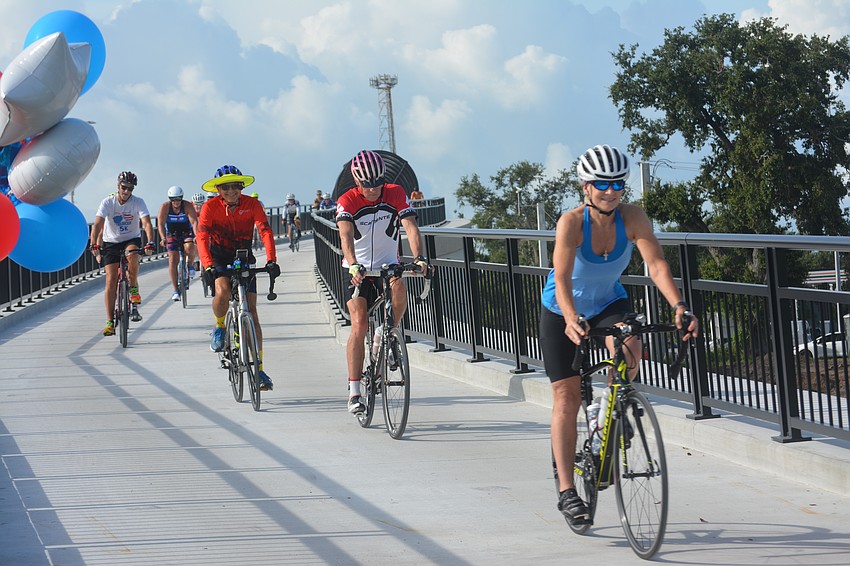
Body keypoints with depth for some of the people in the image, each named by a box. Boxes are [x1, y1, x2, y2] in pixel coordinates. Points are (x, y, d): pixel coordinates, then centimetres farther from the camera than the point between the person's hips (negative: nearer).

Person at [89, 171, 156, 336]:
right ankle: (109, 322, -6)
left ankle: (134, 290, -17)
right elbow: (97, 225, -23)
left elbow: (147, 223, -24)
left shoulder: (138, 203, -14)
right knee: (111, 280, -8)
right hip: (111, 243, 1)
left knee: (132, 254, -37)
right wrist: (94, 245, -38)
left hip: (132, 240, -1)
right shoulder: (108, 202, -14)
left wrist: (150, 243, -41)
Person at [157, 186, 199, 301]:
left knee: (189, 248, -33)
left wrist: (196, 236, -46)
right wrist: (163, 238, -40)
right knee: (173, 259, -12)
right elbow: (161, 223, -23)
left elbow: (194, 222, -29)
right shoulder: (165, 207, -16)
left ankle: (191, 265, 2)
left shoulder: (188, 207, -19)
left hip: (187, 233, -1)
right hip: (172, 235, 1)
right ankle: (176, 290, -9)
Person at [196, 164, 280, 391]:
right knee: (223, 292, -33)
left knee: (251, 311, -6)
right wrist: (208, 265, -43)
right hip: (219, 258, -1)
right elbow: (202, 237, -26)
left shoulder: (252, 204, -13)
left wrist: (271, 261, -40)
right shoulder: (211, 207, -16)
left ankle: (259, 369, -2)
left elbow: (265, 231, -24)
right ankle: (219, 326, 2)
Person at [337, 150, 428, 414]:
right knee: (360, 326, -15)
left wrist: (419, 257, -38)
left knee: (399, 291, -32)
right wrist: (353, 265, -46)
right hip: (358, 270, -1)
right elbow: (346, 236, -28)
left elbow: (410, 226, -20)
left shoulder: (396, 194, -8)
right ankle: (354, 392, -10)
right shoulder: (347, 201, -13)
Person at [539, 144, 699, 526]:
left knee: (630, 351, -31)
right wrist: (571, 319, -55)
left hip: (609, 305, 2)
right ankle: (567, 491, 2)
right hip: (563, 312, -2)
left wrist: (679, 307, -46)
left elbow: (656, 265, -30)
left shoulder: (633, 218, -21)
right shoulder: (572, 222, -28)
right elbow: (562, 278, -38)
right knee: (566, 399, -6)